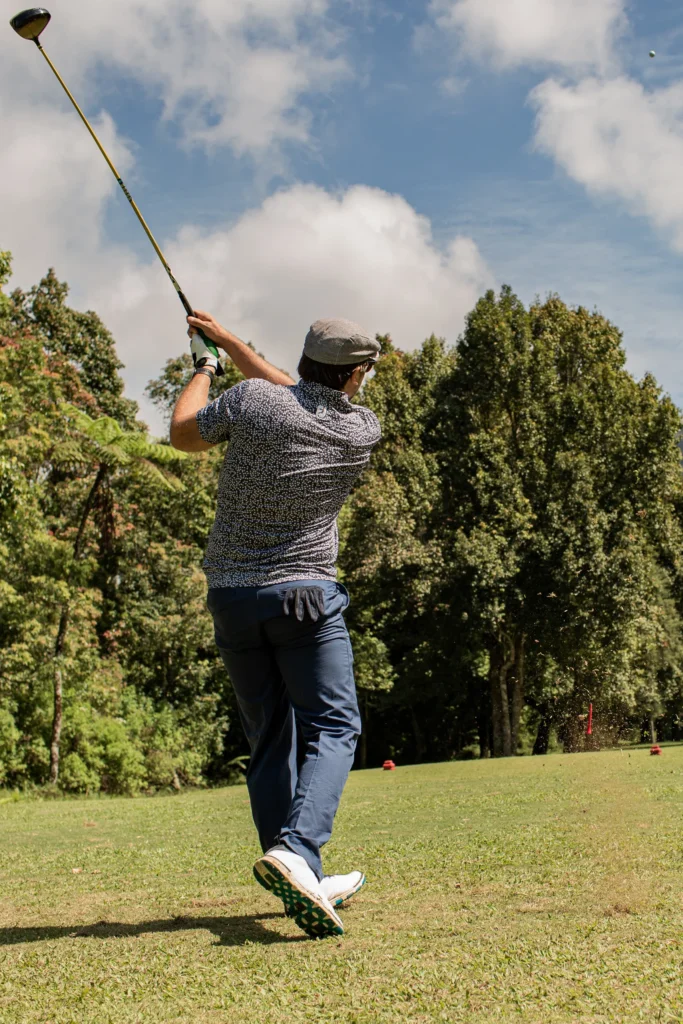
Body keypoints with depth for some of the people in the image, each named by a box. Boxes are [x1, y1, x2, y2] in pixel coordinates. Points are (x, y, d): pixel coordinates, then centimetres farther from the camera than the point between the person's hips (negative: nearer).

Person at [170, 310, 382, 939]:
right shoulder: (364, 431, -1)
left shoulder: (249, 401, -6)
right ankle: (295, 850, -25)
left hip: (231, 595, 3)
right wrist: (227, 338, 22)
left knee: (270, 739, 9)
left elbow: (183, 434, 12)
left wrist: (204, 367, 28)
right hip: (304, 593, -3)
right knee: (333, 727, 1)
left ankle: (305, 886, 12)